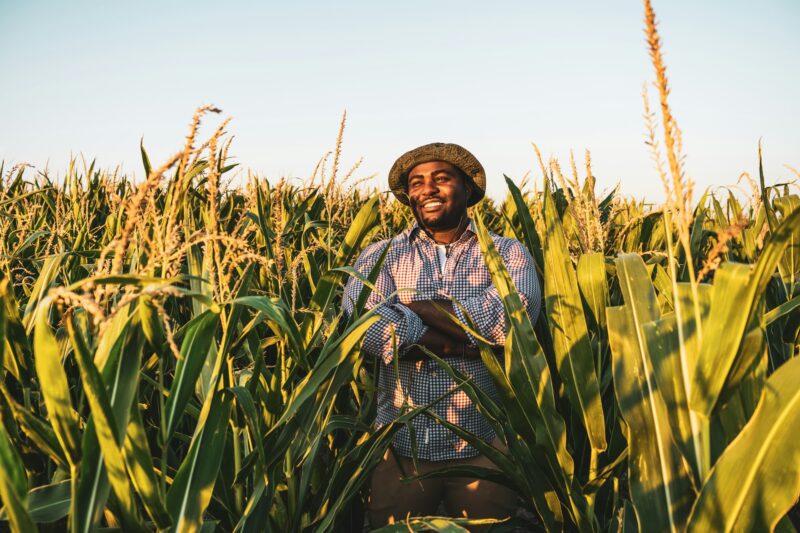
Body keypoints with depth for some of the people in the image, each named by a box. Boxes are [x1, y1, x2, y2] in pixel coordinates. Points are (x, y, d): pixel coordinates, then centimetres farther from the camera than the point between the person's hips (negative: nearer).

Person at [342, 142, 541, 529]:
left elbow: (513, 315, -18)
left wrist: (409, 303, -13)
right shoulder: (382, 255, 3)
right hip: (401, 446, 1)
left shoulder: (507, 253, 3)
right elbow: (362, 324, -17)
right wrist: (475, 340, -17)